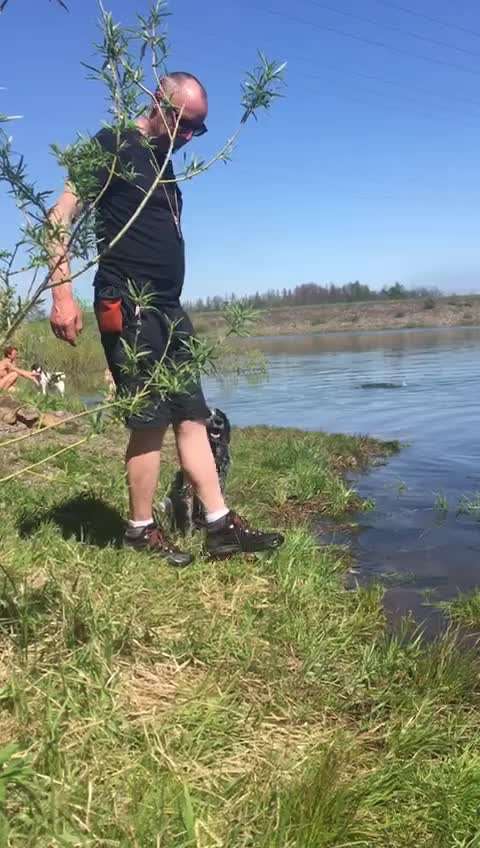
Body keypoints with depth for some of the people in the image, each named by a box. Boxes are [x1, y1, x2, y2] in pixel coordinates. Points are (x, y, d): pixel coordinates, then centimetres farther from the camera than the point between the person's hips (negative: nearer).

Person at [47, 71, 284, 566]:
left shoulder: (163, 162, 21)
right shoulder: (114, 146, -4)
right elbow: (61, 216, -11)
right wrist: (62, 294, -21)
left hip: (167, 308, 9)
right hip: (127, 306, -9)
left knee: (192, 417, 5)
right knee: (151, 421, -6)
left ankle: (220, 527, 10)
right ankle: (141, 532, 9)